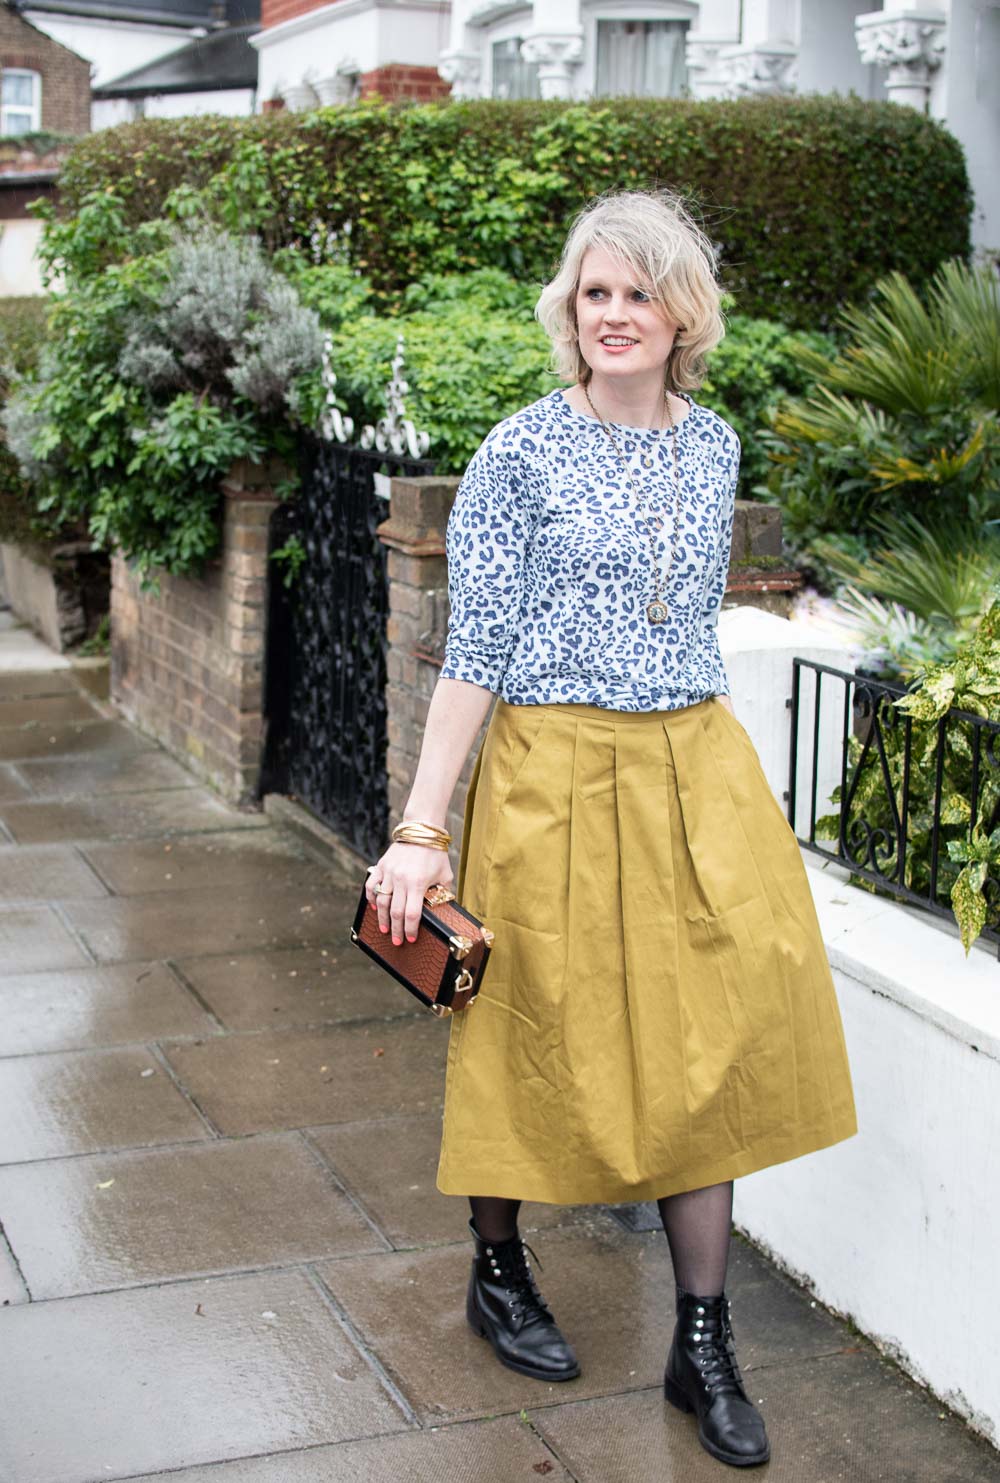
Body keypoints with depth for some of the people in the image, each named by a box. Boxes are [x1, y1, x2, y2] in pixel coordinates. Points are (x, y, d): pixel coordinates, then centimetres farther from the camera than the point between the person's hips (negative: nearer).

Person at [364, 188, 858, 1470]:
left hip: (696, 772, 5)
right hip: (556, 776, -4)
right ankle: (497, 1273, 33)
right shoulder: (524, 452, -7)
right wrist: (422, 830, -13)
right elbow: (474, 648, -10)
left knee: (711, 1045, 4)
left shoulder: (712, 446, 7)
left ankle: (703, 1348, 17)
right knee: (543, 1034, 7)